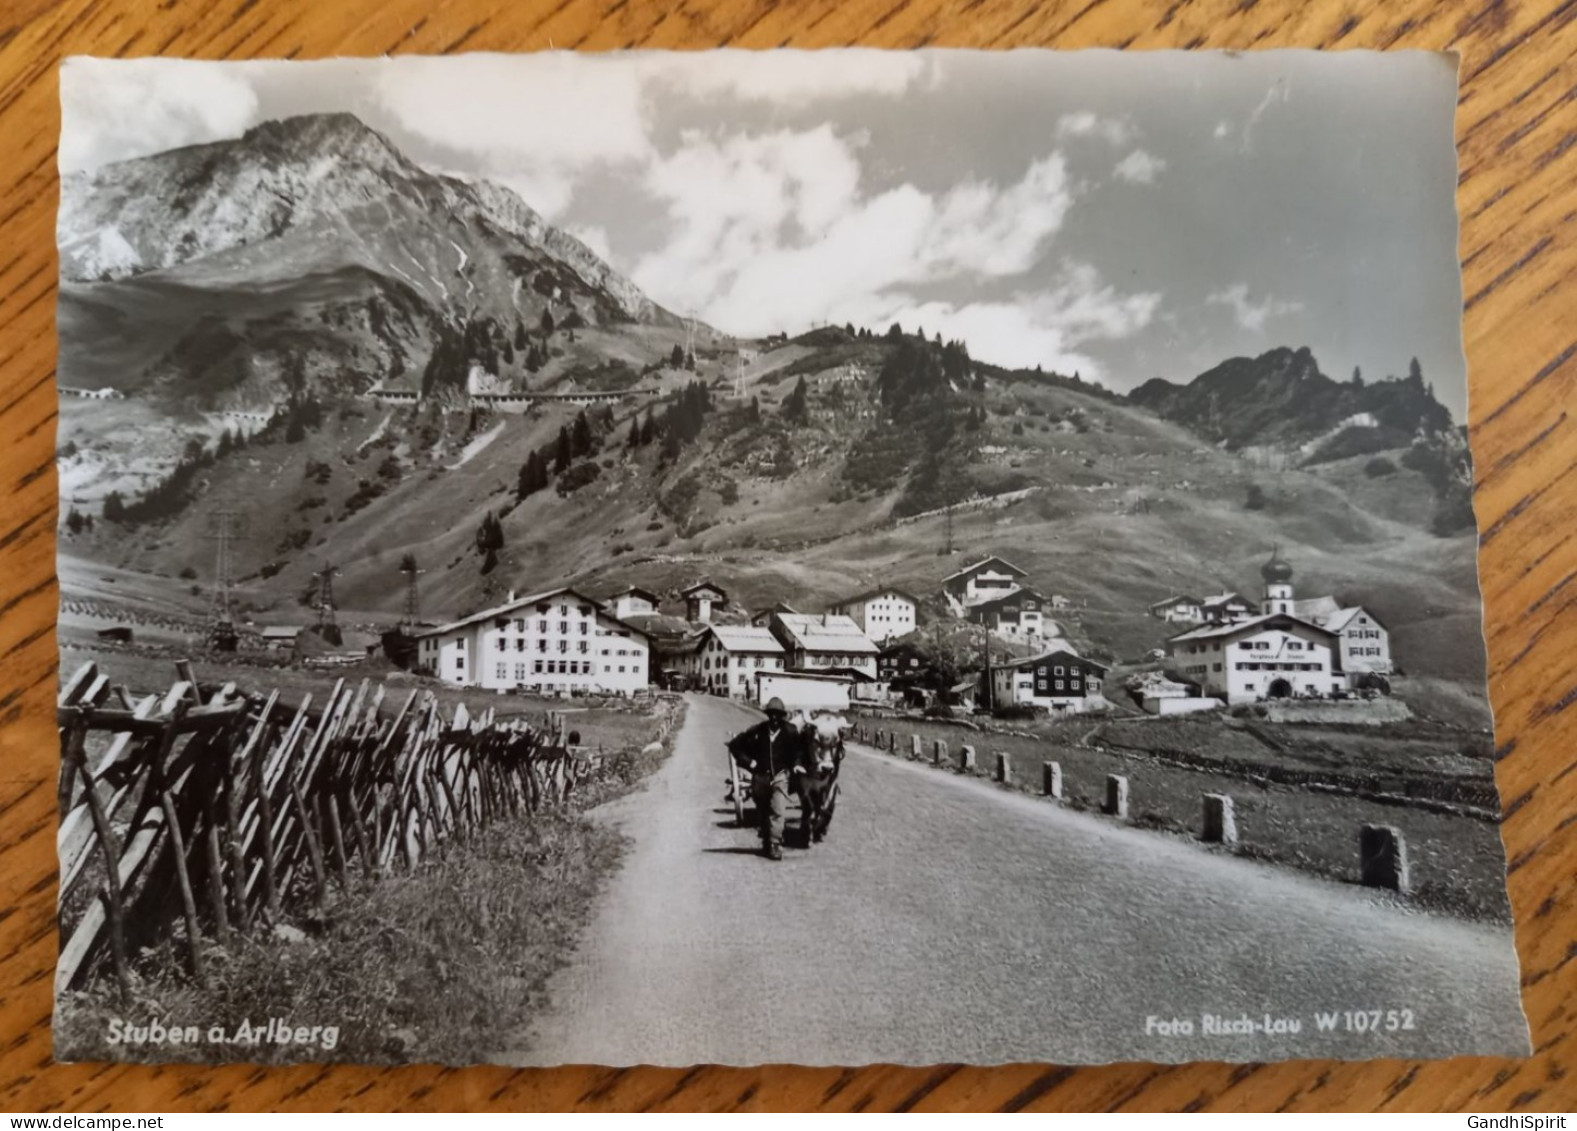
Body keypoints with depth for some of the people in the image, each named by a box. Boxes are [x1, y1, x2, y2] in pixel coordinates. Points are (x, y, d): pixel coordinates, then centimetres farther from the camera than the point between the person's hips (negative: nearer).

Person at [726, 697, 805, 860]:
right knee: (762, 813, 12)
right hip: (760, 776, 2)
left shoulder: (790, 732, -3)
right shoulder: (757, 731, -3)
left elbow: (799, 751, 13)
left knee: (777, 811, -15)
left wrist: (797, 764, -2)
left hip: (779, 776, -2)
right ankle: (766, 843, 27)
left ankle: (775, 846, -14)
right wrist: (749, 762, 1)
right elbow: (734, 745, 5)